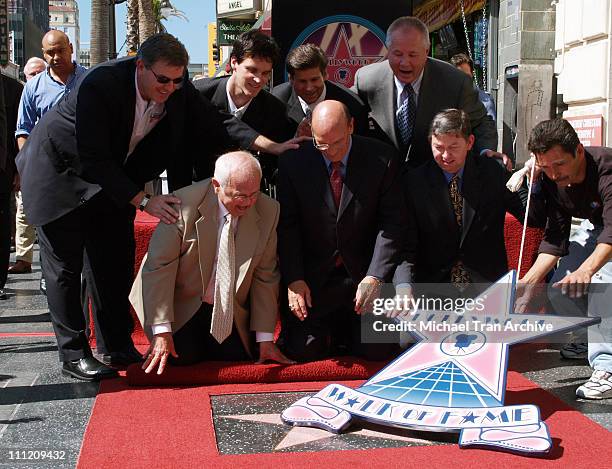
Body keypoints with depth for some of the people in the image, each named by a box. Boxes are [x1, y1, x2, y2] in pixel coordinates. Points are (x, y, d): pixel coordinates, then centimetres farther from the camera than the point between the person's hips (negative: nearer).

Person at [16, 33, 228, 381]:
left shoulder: (179, 88, -16)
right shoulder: (101, 84, -33)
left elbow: (214, 127, -1)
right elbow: (94, 159, -33)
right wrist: (143, 200, -35)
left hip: (111, 175, 6)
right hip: (60, 173, -5)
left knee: (118, 263, 6)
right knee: (65, 266, -3)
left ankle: (121, 346, 17)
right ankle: (73, 354, 5)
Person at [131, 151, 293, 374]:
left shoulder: (268, 211, -13)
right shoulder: (185, 203, -24)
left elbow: (265, 275, -7)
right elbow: (159, 266, -21)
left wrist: (265, 338, -7)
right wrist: (162, 331, -23)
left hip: (230, 311, 3)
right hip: (182, 304, -3)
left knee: (237, 358, -7)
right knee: (182, 358, -16)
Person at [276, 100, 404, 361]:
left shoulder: (382, 158, -6)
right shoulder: (293, 162, -5)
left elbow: (391, 222, -6)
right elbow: (287, 226, -3)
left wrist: (374, 277, -16)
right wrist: (294, 279, -13)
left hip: (364, 273, 0)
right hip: (313, 277, 1)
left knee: (377, 351, -9)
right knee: (302, 351, -9)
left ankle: (351, 329, 26)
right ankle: (333, 330, 25)